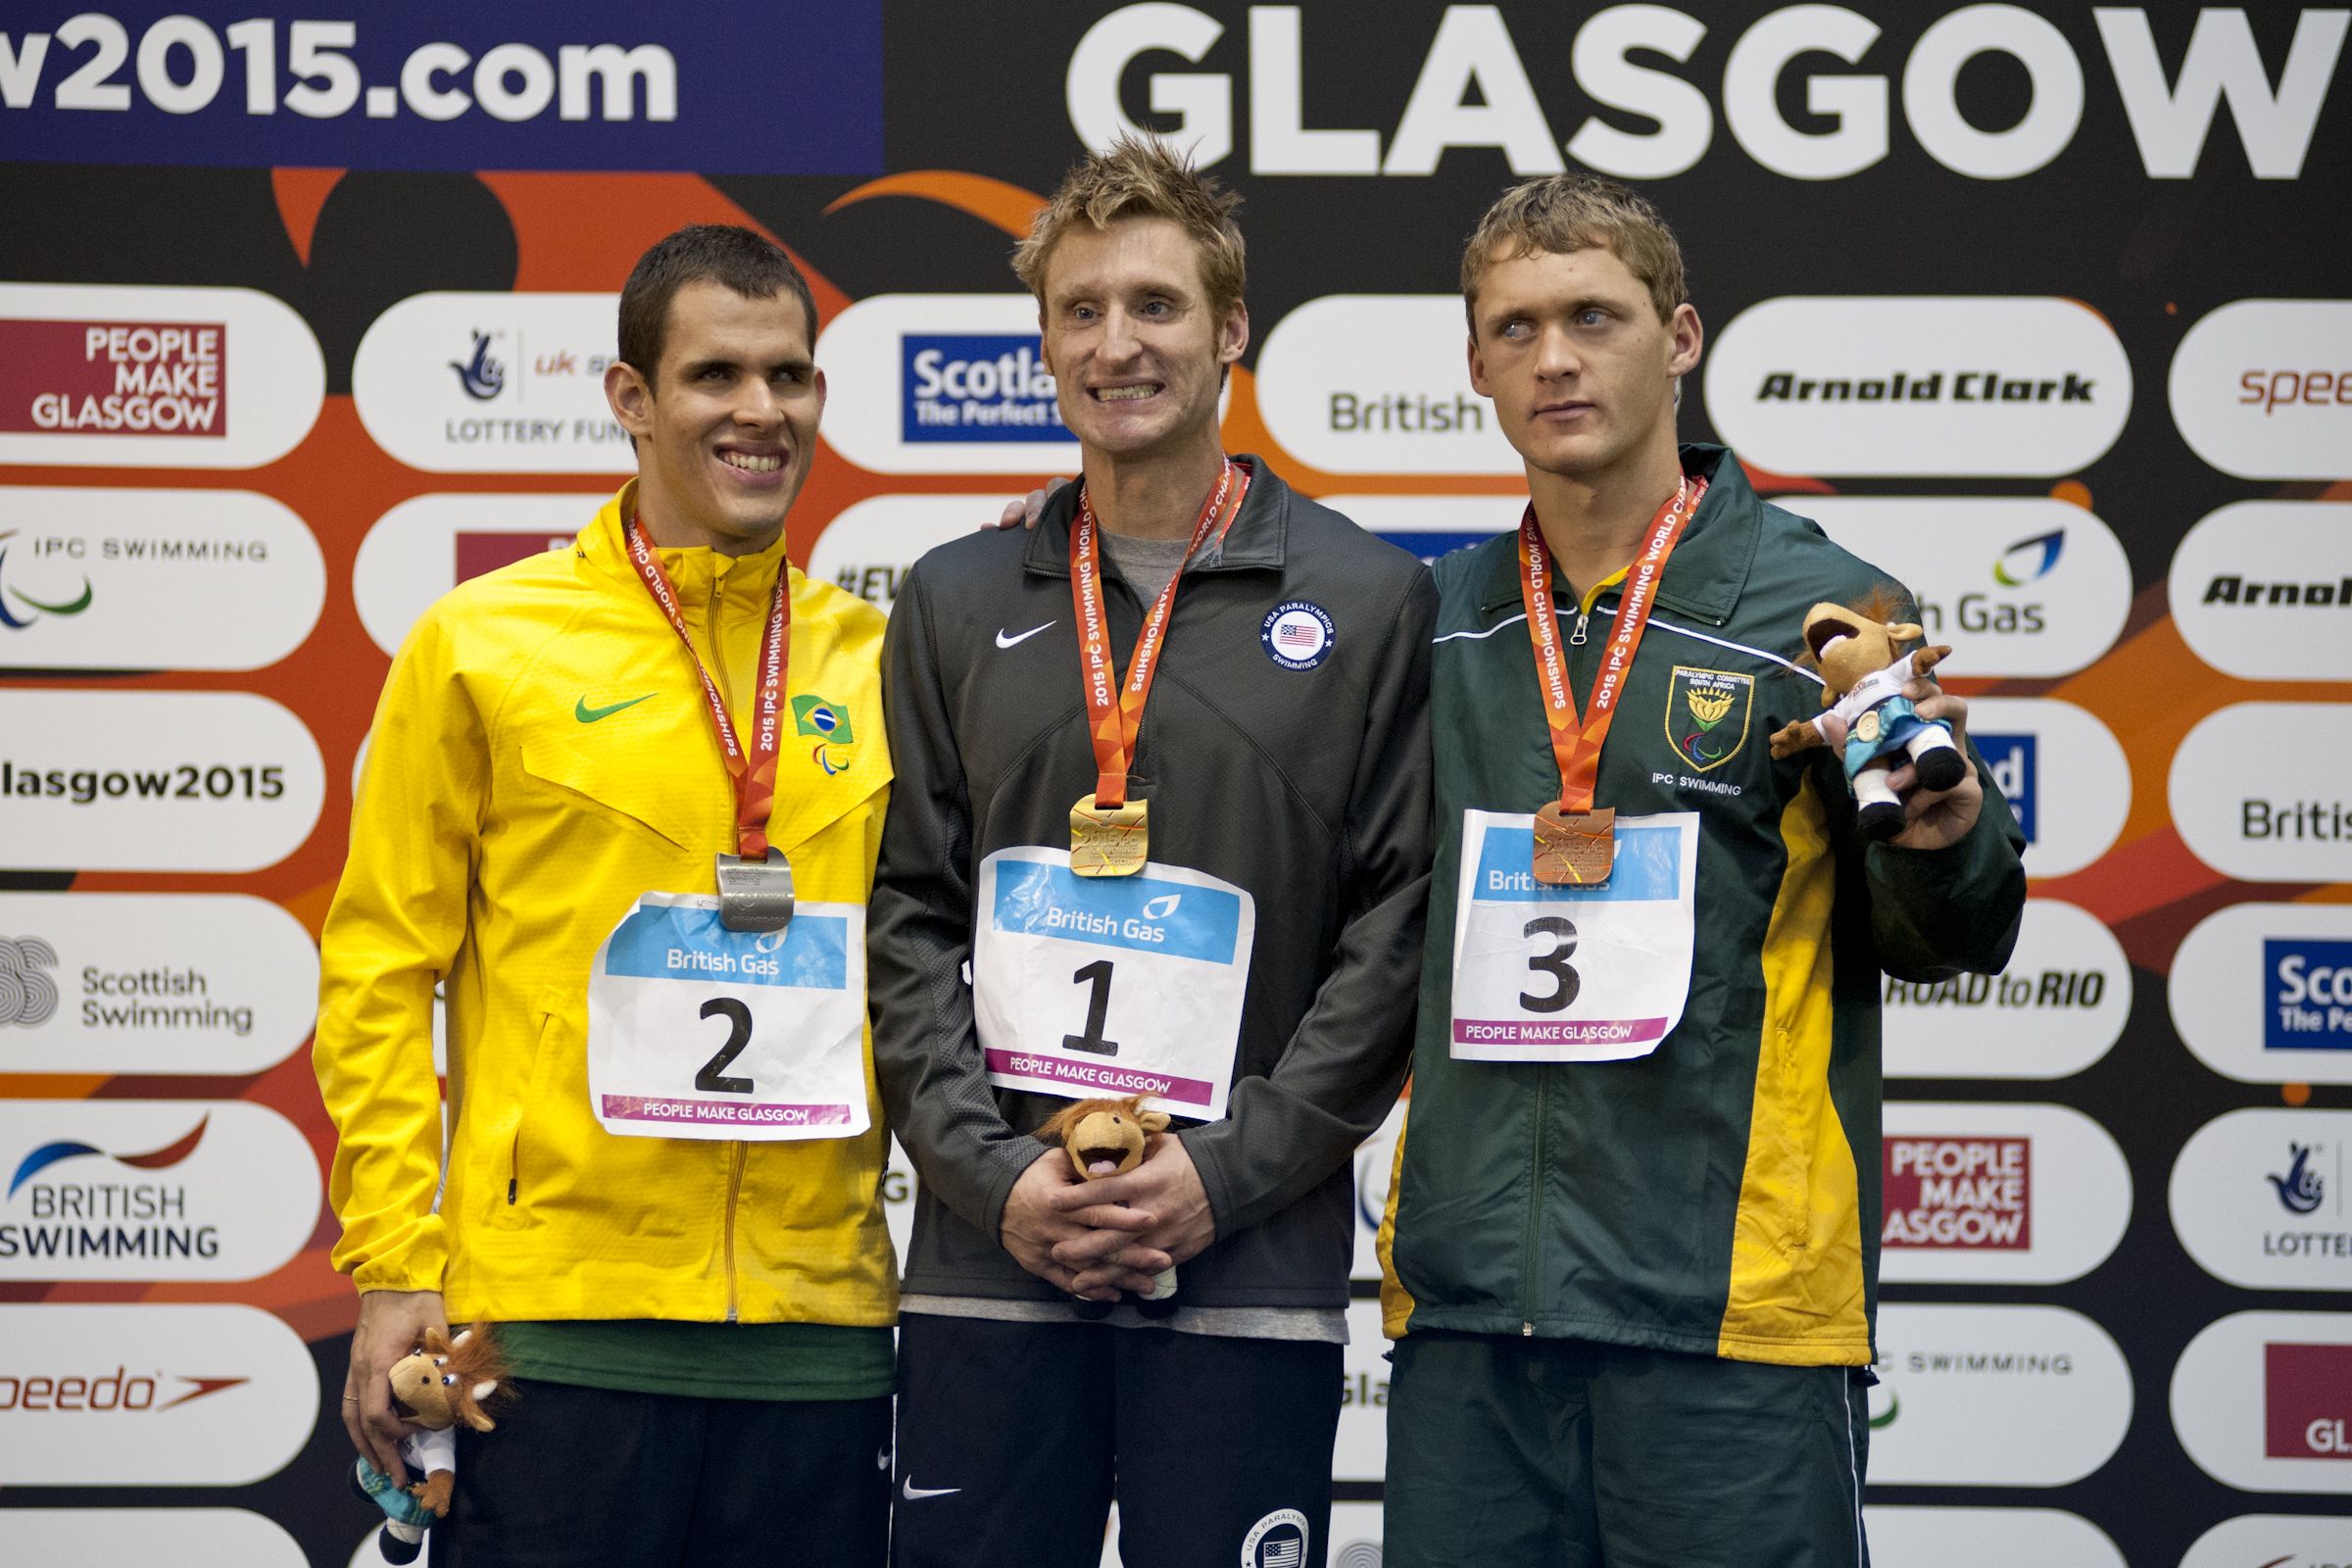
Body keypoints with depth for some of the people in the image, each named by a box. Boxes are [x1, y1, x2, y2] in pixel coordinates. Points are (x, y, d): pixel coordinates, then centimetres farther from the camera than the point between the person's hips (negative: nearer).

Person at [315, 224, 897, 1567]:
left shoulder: (879, 663, 9)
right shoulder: (483, 646, 1)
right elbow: (381, 970, 0)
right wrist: (396, 1265, -4)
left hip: (819, 1330, 3)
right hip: (557, 1311, -3)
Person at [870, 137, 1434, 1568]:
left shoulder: (1369, 601, 4)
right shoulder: (956, 604, 11)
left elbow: (1401, 927, -1)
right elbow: (906, 922, 7)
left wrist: (1227, 1172, -10)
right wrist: (994, 1174, -6)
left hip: (1251, 1271, -2)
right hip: (987, 1266, 2)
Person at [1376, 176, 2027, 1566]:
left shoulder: (1822, 607, -1)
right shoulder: (1432, 622, 11)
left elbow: (1947, 943, 3)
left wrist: (1943, 837, -18)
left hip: (1741, 1298, -3)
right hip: (1465, 1297, 4)